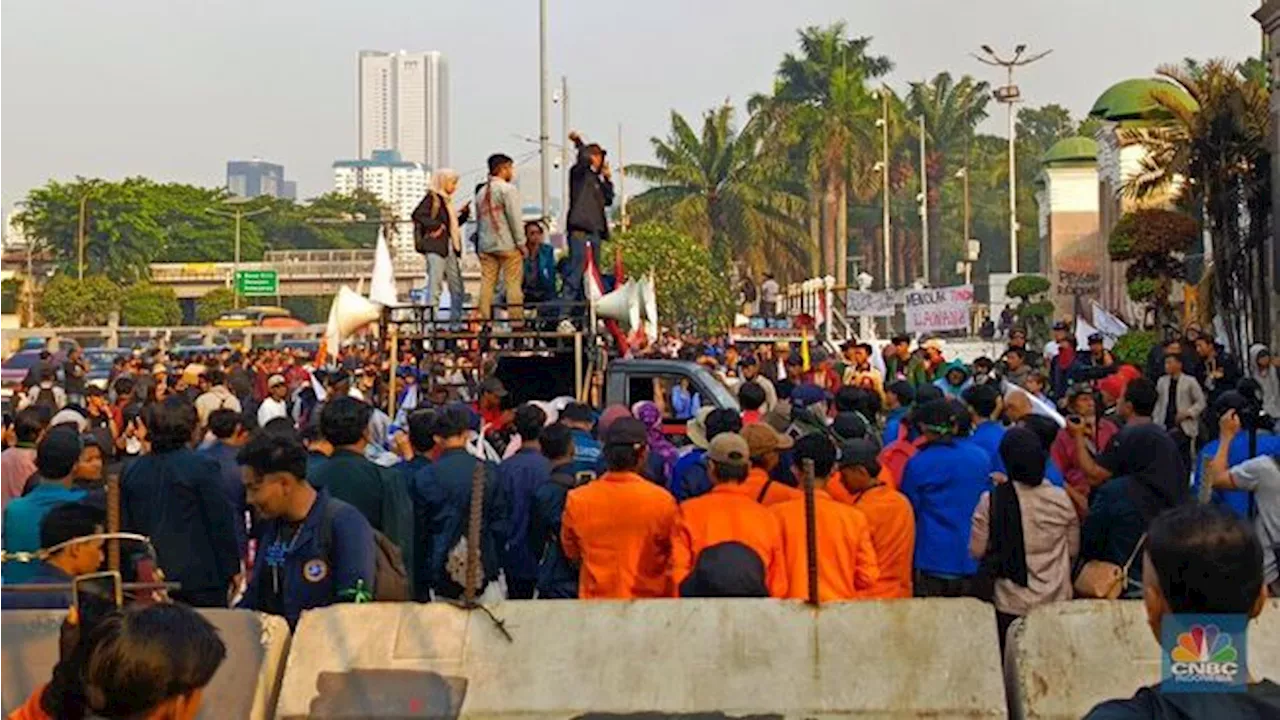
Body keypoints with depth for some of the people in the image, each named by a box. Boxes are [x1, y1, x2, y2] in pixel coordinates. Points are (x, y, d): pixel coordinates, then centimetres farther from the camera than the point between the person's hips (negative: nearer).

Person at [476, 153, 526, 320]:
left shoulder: (481, 192, 15)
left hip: (486, 245, 7)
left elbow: (479, 218, 13)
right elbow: (514, 217, -12)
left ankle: (484, 320, 2)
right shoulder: (508, 189, -7)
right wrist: (521, 243, -9)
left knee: (487, 283, 5)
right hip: (507, 245, -6)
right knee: (513, 283, -4)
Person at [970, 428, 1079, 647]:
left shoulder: (992, 501, -12)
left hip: (1011, 605, -2)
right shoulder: (1061, 499, -5)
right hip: (1057, 602, 2)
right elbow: (1073, 550, 7)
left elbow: (977, 551, -6)